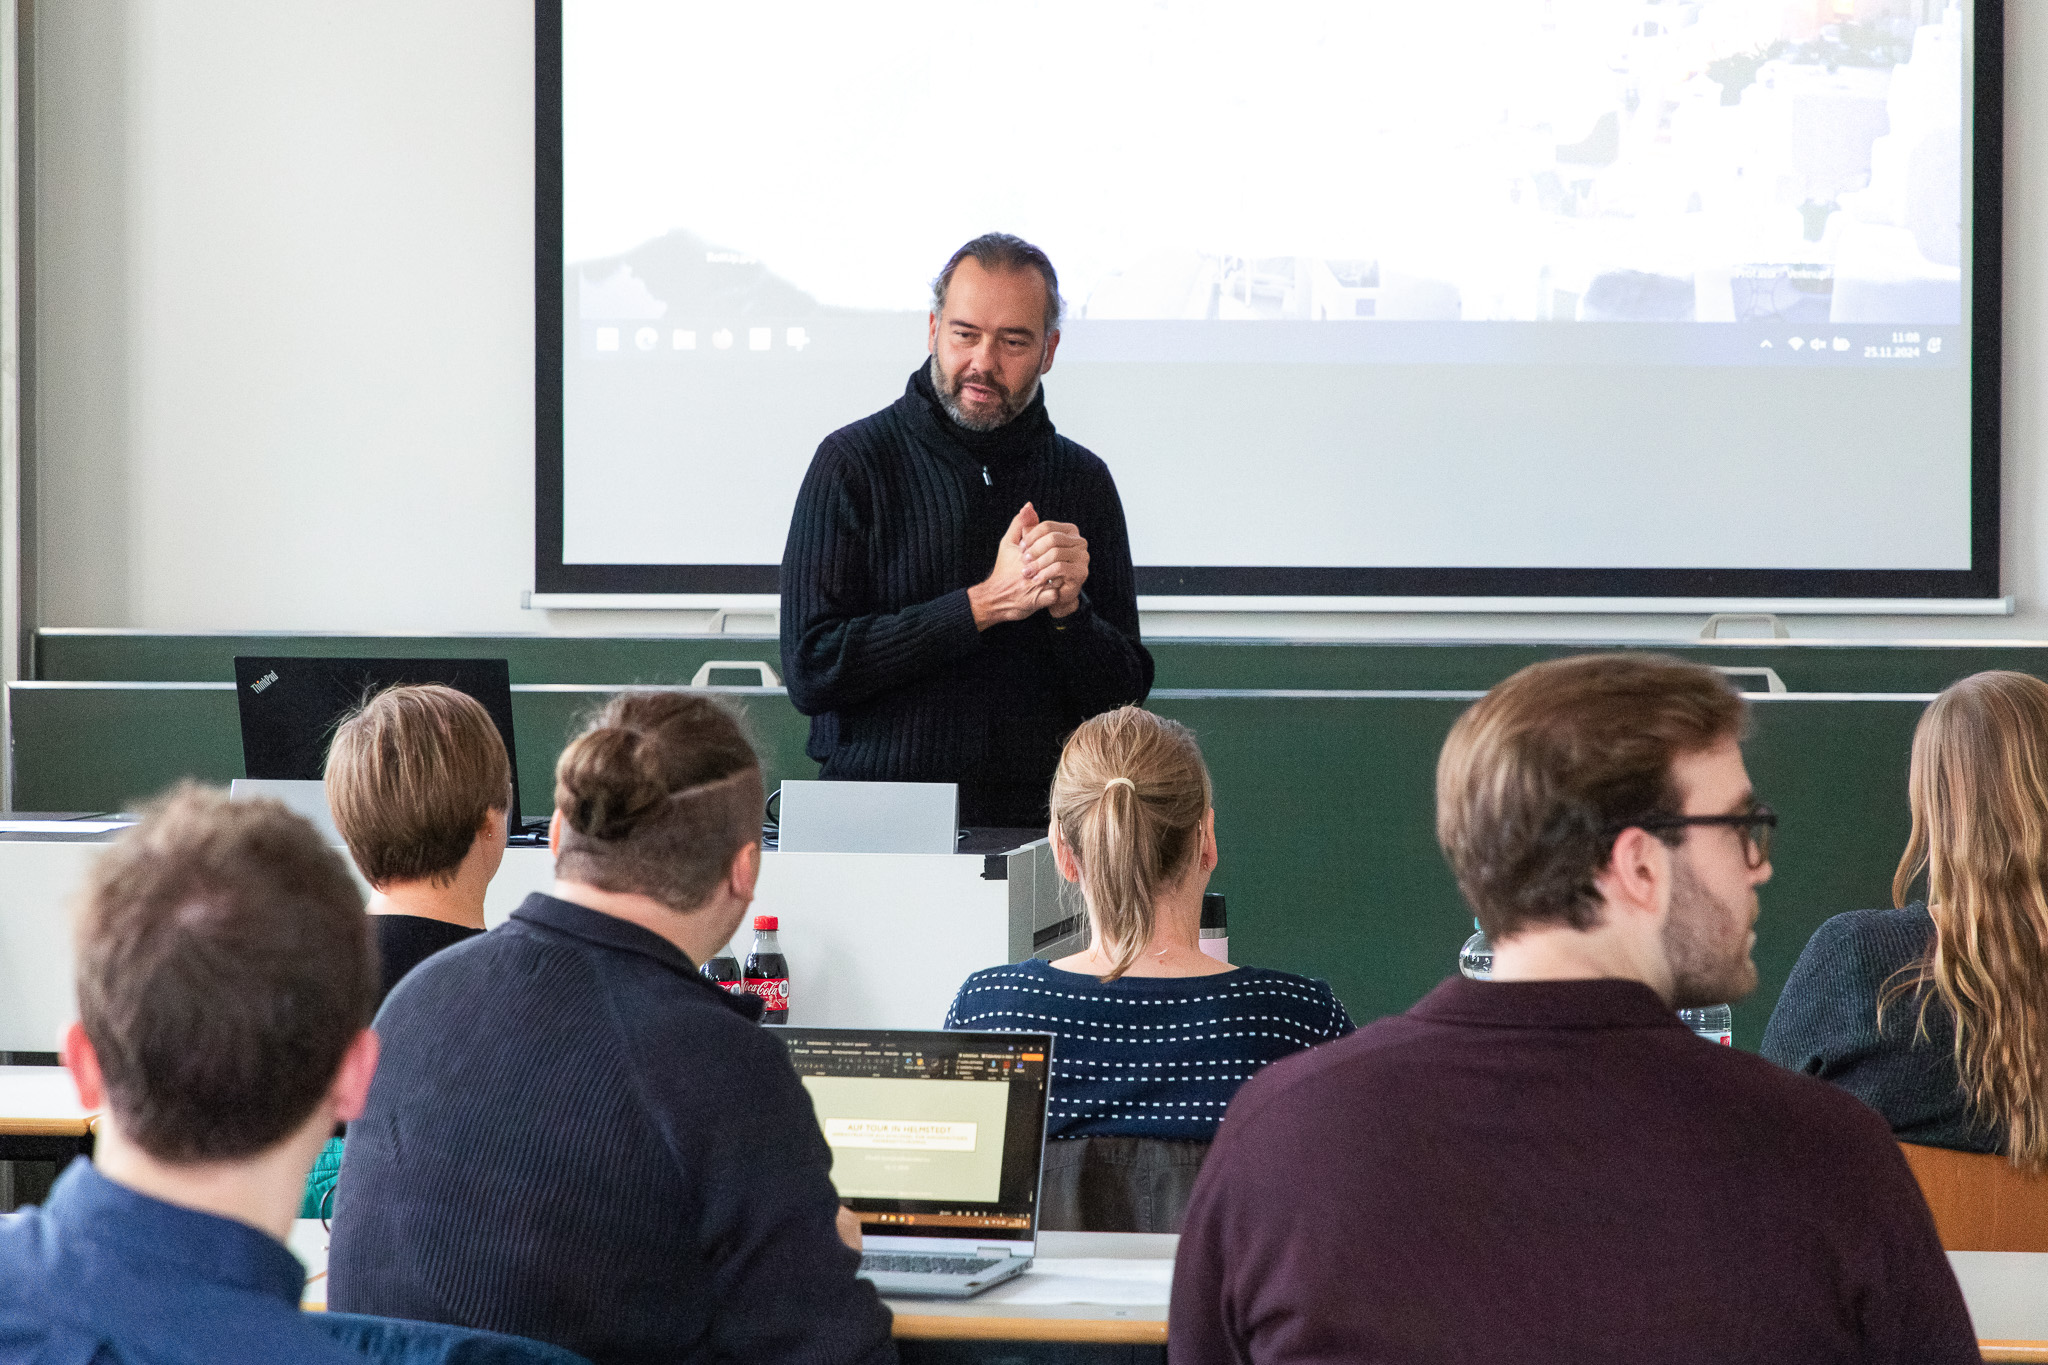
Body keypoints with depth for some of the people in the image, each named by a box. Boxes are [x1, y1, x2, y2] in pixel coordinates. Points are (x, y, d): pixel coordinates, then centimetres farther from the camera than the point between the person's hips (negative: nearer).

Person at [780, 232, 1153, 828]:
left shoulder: (1082, 480, 12)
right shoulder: (854, 462, 3)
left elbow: (1123, 700, 12)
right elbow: (809, 670, -7)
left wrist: (1069, 610, -9)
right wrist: (986, 603, -11)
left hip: (1036, 823, 3)